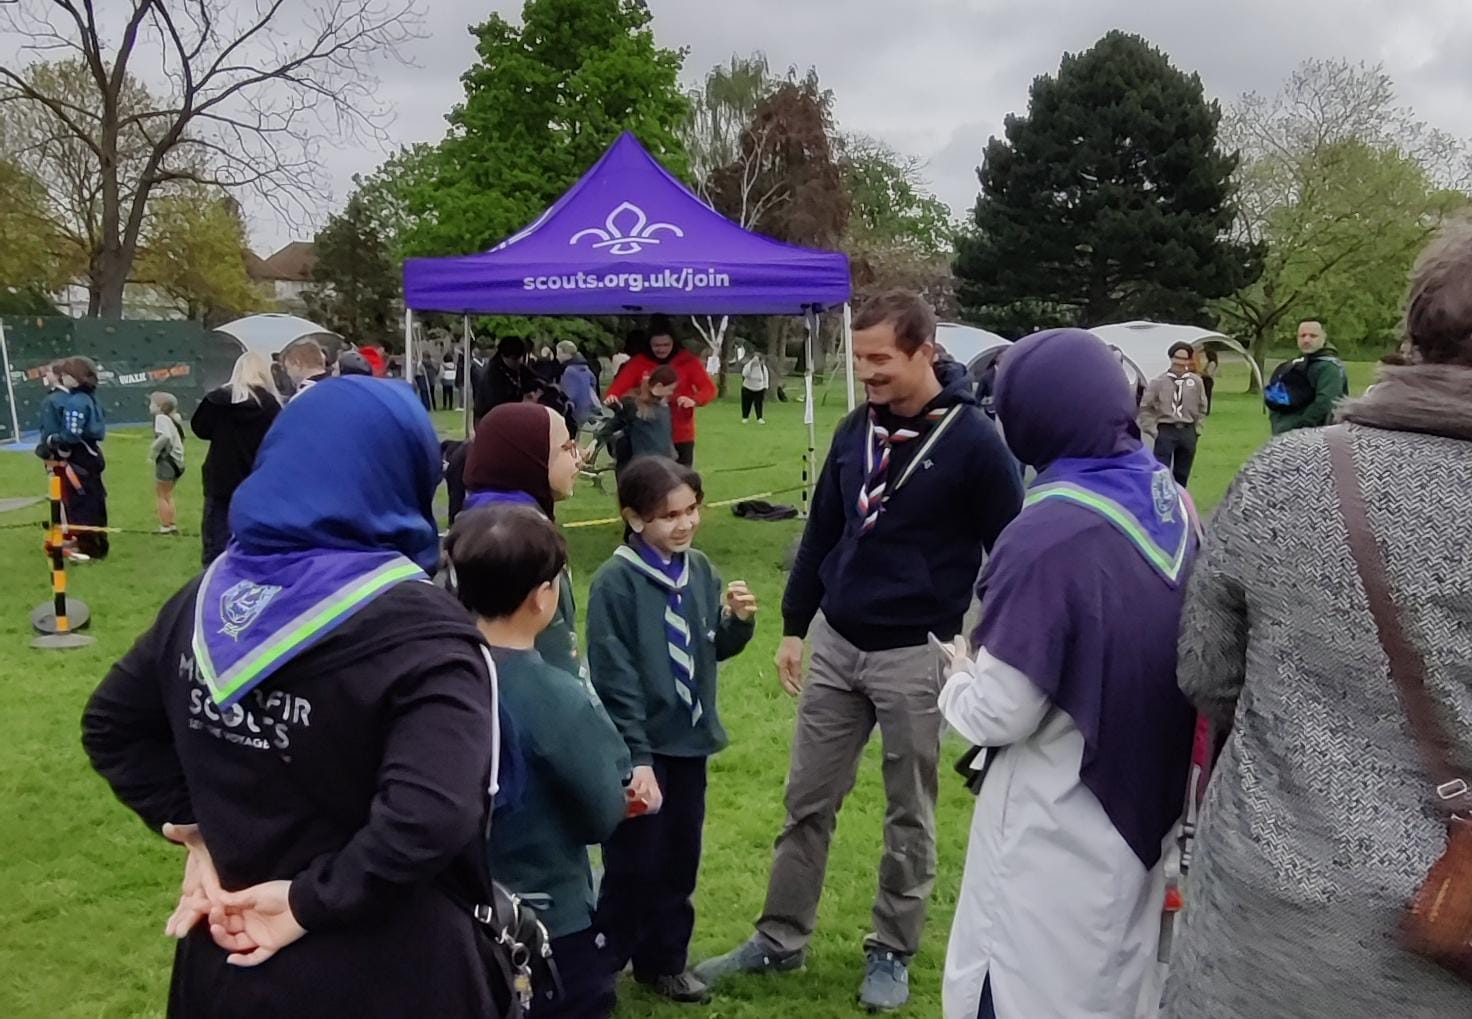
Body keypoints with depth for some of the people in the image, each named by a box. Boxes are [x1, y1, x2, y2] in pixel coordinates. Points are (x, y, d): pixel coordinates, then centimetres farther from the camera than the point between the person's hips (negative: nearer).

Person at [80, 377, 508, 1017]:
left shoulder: (207, 596, -1)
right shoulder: (421, 632, -22)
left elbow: (111, 727, 10)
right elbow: (431, 818, -34)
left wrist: (193, 825, 5)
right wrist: (310, 900, -21)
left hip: (227, 956, 6)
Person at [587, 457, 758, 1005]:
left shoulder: (700, 569, 0)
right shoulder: (615, 581, -18)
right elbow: (615, 678, -18)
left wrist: (739, 620, -11)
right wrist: (636, 756, -19)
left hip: (689, 740, 6)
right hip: (639, 747, -6)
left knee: (680, 860, 17)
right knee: (632, 867, 4)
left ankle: (664, 959, 35)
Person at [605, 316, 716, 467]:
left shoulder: (688, 361, -4)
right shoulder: (638, 362, -2)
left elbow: (710, 389, -9)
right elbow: (619, 386, -10)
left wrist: (694, 400, -31)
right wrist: (612, 396, -34)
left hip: (681, 435, -1)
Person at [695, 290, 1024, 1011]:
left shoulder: (973, 440, -12)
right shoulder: (854, 431, 4)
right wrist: (793, 626, 13)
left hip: (915, 654, -5)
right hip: (835, 644, 5)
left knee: (908, 815, 11)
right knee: (806, 802, 12)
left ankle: (892, 952, 28)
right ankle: (781, 939, 27)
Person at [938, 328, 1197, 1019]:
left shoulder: (1050, 531, -25)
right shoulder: (1170, 503, 0)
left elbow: (999, 713, -22)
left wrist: (960, 674, -1)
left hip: (1062, 826, -8)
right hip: (1150, 804, 8)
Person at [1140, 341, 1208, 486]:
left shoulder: (1195, 382, -1)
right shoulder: (1159, 382, -8)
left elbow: (1202, 408, 12)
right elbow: (1145, 407, 0)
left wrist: (1197, 429, 8)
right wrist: (1152, 429, -4)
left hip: (1188, 432, 3)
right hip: (1166, 431, -3)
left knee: (1182, 474, 11)